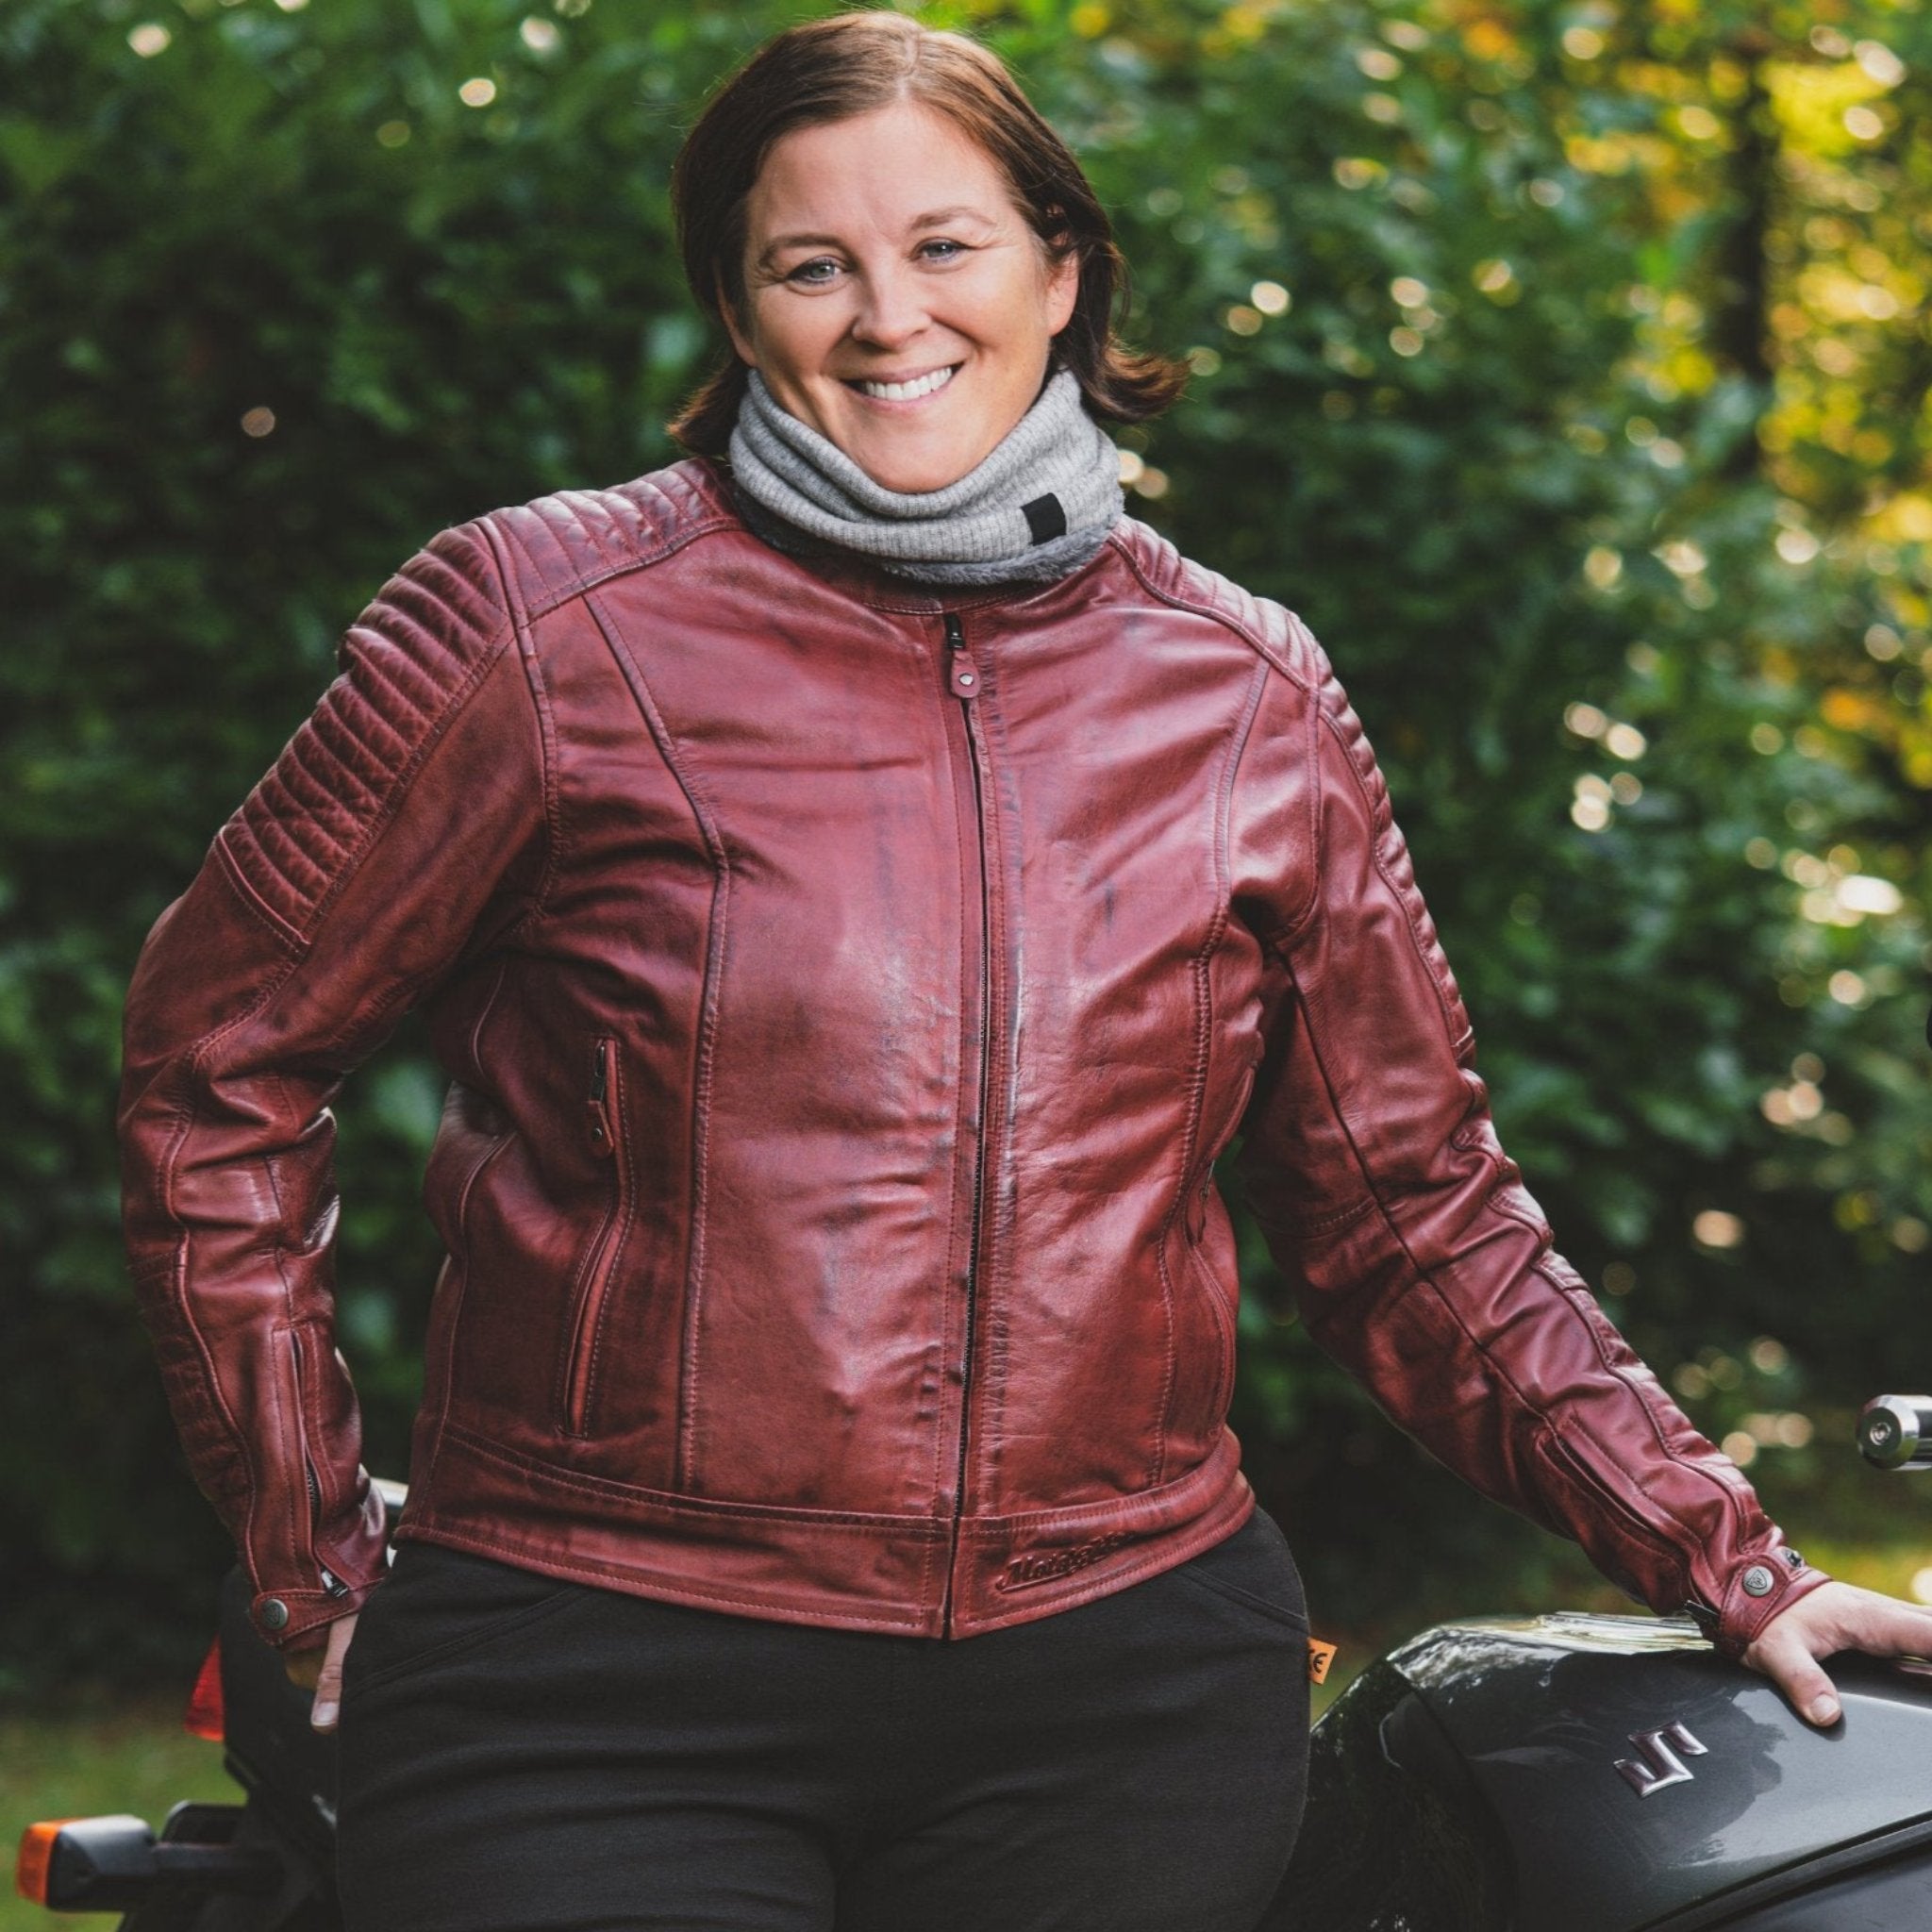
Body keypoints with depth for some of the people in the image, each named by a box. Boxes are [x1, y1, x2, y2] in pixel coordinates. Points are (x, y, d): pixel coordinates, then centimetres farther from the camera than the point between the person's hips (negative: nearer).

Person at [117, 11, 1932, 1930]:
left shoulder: (1249, 694, 8)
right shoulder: (540, 621, -2)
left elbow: (1414, 1220, 13)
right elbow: (220, 1063, 5)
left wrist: (1733, 1569, 6)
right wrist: (315, 1560, 3)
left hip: (1124, 1698, 3)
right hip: (600, 1700, -2)